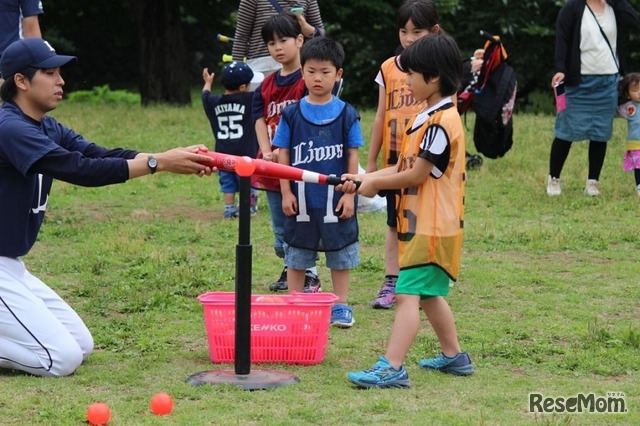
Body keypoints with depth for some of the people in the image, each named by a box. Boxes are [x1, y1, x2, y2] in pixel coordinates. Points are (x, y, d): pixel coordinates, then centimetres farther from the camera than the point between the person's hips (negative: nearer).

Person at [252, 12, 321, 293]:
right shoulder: (266, 85, 12)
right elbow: (260, 120, 6)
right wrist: (267, 153, -11)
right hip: (272, 166, 7)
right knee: (280, 227, 15)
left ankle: (309, 275, 3)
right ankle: (290, 270, 28)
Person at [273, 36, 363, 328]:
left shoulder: (346, 114, -1)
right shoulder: (292, 114, 0)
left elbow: (352, 155, 0)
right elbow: (283, 154, 2)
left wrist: (349, 192, -5)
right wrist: (286, 192, -4)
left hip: (335, 198, -1)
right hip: (301, 198, 1)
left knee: (340, 253, 8)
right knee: (296, 255, 9)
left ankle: (341, 306, 19)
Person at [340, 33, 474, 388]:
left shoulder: (441, 122, -18)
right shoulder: (426, 118, 14)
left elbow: (416, 175, -18)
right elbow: (404, 168, 14)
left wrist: (374, 184, -6)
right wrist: (361, 179, 5)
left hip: (431, 227, -10)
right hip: (421, 223, 10)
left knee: (408, 294, -14)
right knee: (429, 294, 19)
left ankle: (391, 368, -19)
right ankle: (453, 356, 30)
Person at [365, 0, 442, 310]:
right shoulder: (388, 69, 5)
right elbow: (381, 116, 9)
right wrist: (371, 161, 10)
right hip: (394, 159, 3)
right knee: (395, 224, 9)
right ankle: (391, 284, 14)